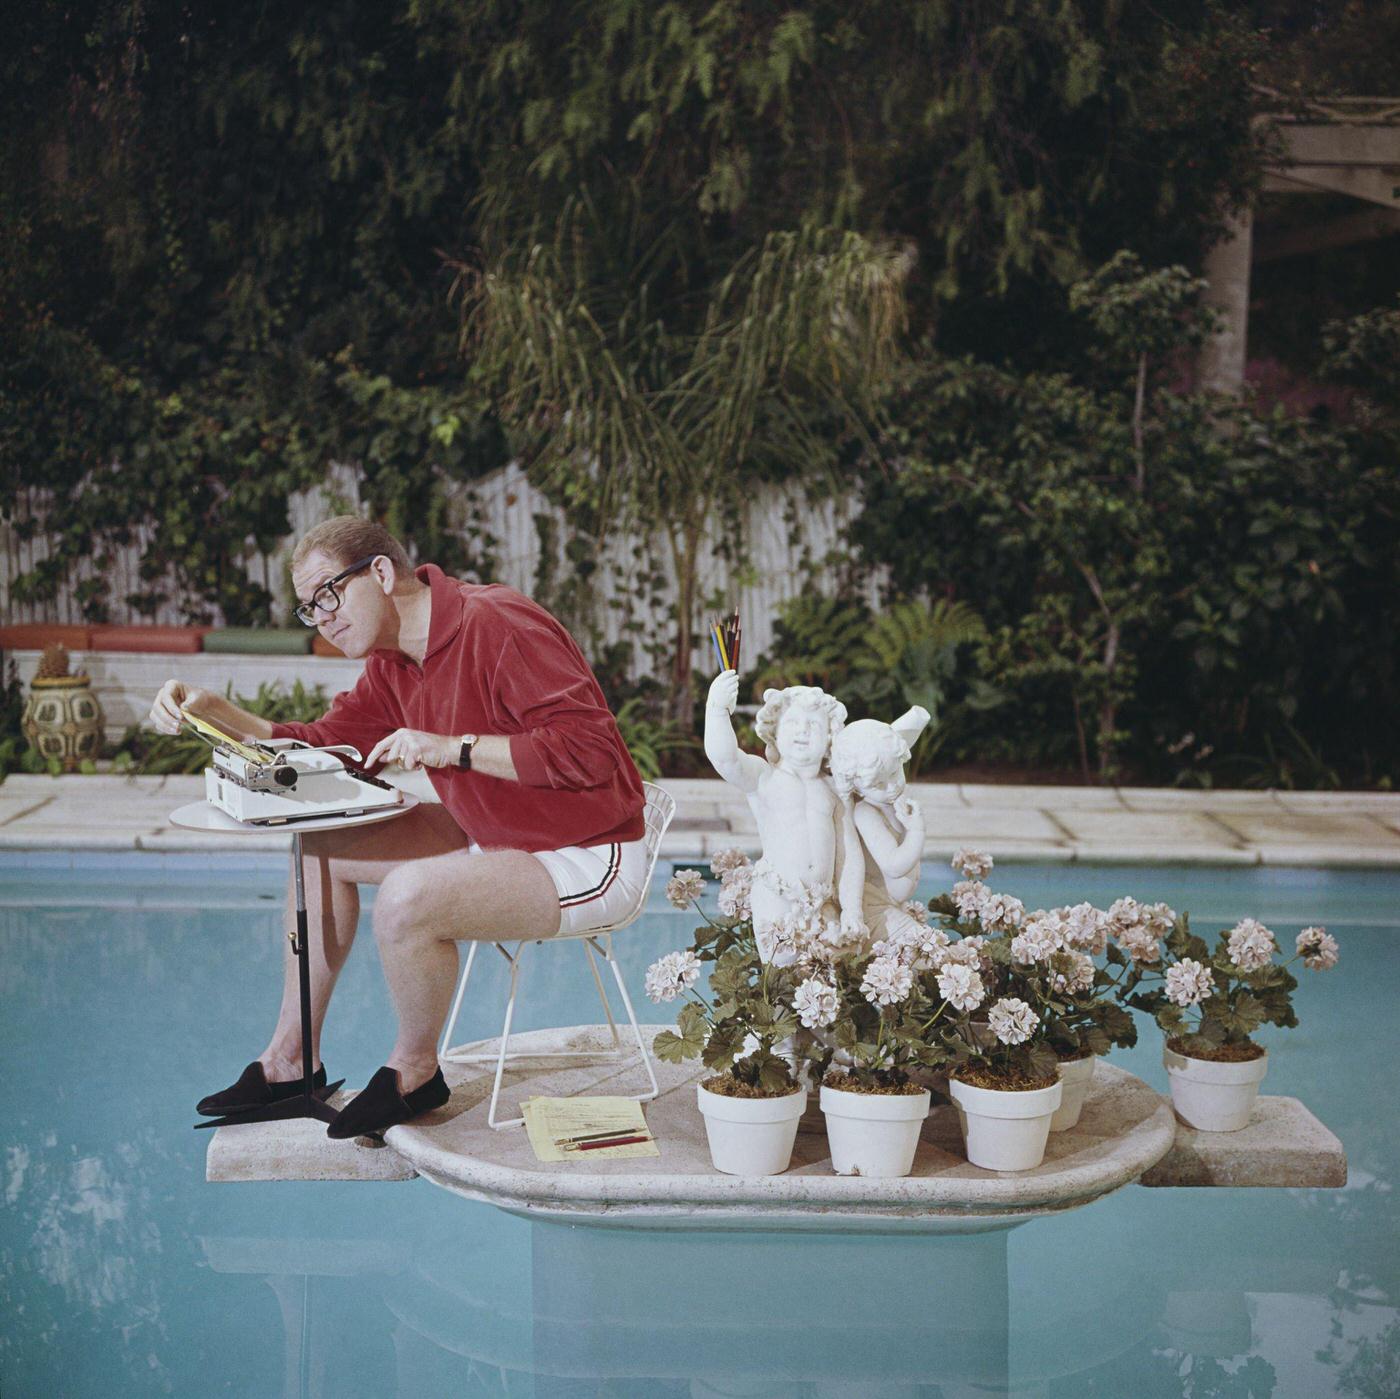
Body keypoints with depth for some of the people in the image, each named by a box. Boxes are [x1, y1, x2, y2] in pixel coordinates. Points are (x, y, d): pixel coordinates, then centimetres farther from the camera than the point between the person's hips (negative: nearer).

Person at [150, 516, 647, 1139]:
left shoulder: (497, 626, -24)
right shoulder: (394, 659, 5)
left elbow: (590, 750, -29)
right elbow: (320, 745, 9)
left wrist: (454, 748, -28)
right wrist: (212, 712, -3)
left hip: (589, 862, -10)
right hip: (497, 836, 10)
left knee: (406, 897, -30)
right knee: (321, 843, 10)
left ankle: (414, 1071, -1)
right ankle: (289, 1062, 17)